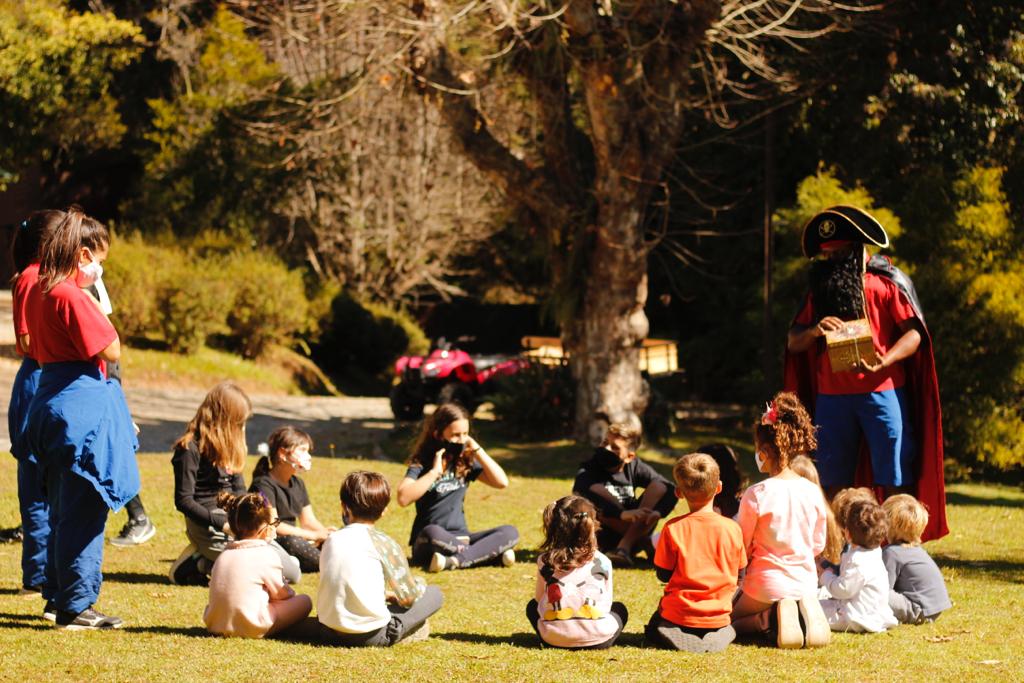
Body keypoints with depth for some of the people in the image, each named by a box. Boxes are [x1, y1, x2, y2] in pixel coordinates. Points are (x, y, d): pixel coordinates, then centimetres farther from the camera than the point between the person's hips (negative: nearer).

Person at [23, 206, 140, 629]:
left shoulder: (39, 290, 12)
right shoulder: (71, 295, -17)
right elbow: (111, 350, -16)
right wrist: (92, 295, -10)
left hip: (51, 398, 10)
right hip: (83, 403, -10)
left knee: (64, 510, 18)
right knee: (83, 511, -4)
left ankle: (57, 597, 26)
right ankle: (75, 607, 0)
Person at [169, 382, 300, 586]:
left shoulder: (228, 446, 13)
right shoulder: (191, 448, -14)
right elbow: (183, 500, -16)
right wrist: (222, 524, -22)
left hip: (234, 520, 9)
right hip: (208, 526, -9)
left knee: (292, 573, 5)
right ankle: (199, 566, -7)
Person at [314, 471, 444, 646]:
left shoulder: (331, 540, 6)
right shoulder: (383, 542, -7)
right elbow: (409, 596, -3)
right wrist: (418, 584, 20)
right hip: (370, 635, -5)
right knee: (434, 594, 9)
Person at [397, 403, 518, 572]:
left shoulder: (466, 461, 10)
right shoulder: (421, 463, -4)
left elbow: (502, 482, -1)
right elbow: (403, 498, -21)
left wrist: (477, 450, -3)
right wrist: (435, 471, -19)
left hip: (460, 538, 5)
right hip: (426, 544, -5)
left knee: (509, 532, -17)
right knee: (433, 533, -41)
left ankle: (453, 561, -33)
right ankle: (491, 553, -26)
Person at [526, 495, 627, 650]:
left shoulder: (545, 561, 3)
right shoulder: (602, 562, 0)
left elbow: (539, 599, 14)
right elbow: (606, 604, 9)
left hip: (554, 637, 0)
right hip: (597, 639, 0)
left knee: (532, 606, 33)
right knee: (619, 609, 33)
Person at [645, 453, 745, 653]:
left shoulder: (673, 528, -12)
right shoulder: (732, 528, -7)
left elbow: (663, 574, -3)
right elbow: (739, 575, 3)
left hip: (679, 615, -2)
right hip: (718, 618, 2)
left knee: (654, 627, 27)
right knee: (727, 631, 33)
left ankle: (675, 636, -6)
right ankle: (721, 634, -3)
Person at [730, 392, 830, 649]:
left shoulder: (756, 495, -16)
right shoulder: (812, 492, -3)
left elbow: (742, 546, -6)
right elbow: (819, 544, 7)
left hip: (766, 582, -4)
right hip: (805, 581, 4)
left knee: (724, 619, 20)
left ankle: (772, 617, -10)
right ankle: (805, 610, -1)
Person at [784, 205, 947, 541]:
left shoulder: (886, 283, 1)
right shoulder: (820, 289, 16)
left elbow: (914, 334, -7)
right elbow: (793, 342, 11)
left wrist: (884, 362, -24)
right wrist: (814, 330, -13)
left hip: (881, 391, -4)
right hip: (832, 396, 5)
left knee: (894, 481, -6)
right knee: (833, 483, 6)